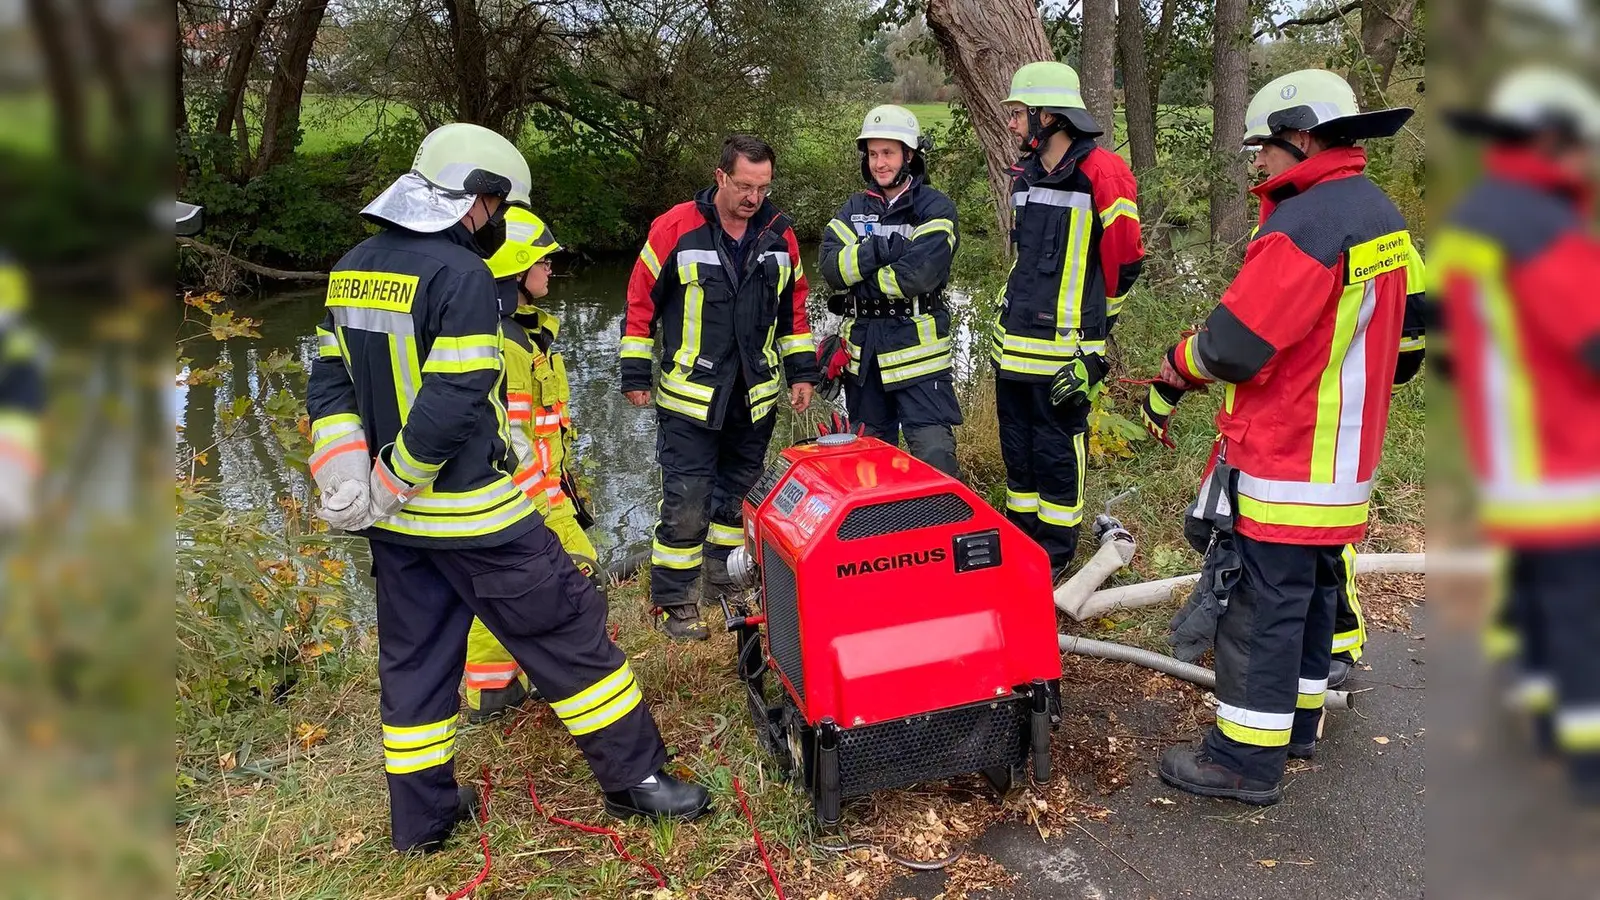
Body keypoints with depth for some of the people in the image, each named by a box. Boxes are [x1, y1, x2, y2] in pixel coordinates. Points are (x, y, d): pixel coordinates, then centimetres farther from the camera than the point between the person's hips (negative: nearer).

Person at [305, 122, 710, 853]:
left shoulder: (352, 269, 9)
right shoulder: (461, 274, -17)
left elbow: (329, 379, 10)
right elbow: (454, 401, -24)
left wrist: (343, 468, 4)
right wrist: (396, 481, -13)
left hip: (392, 518, 8)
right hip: (469, 514, -8)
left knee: (414, 657, 17)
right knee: (567, 632, 4)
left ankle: (421, 816, 27)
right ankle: (635, 776, 14)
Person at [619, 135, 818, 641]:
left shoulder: (779, 235, 3)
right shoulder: (675, 229, -9)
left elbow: (793, 307, 14)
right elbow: (641, 301, -3)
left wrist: (801, 371, 10)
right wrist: (635, 376, -3)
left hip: (755, 397, 5)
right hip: (689, 397, -4)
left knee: (739, 494, 17)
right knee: (686, 503, -5)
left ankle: (728, 581, 35)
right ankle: (674, 600, 9)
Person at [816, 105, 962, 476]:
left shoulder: (936, 208, -4)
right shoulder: (854, 209, 12)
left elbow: (920, 274, -20)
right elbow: (829, 265, -4)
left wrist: (858, 273, -9)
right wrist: (879, 250, -19)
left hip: (916, 348, -5)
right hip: (862, 347, 5)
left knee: (933, 455, -10)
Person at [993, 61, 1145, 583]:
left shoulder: (1101, 174, -12)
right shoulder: (1026, 176, 11)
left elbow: (1125, 261, -5)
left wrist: (1092, 324, 4)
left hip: (1064, 348, -7)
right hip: (1015, 340, 8)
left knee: (1057, 451, 3)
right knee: (1016, 444, 15)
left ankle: (1054, 556, 18)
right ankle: (1020, 542, 30)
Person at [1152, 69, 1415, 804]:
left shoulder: (1305, 224, -21)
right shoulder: (1381, 217, 12)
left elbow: (1235, 345, -23)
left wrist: (1183, 360, -4)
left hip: (1281, 466, -10)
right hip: (1343, 460, 10)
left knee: (1260, 606, -2)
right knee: (1311, 593, 19)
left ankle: (1246, 758, 7)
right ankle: (1297, 719, 34)